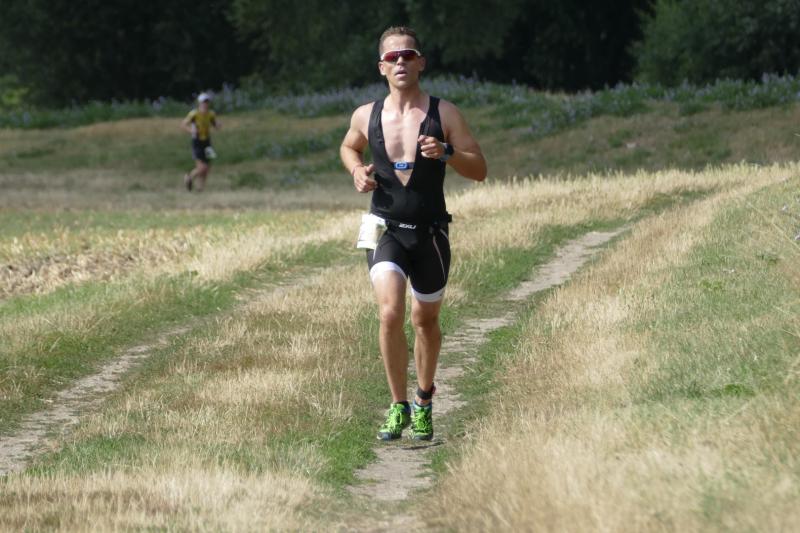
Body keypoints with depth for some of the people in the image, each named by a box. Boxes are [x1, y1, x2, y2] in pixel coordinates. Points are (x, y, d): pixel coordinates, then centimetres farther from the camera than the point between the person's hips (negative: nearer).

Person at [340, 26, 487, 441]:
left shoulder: (443, 114, -4)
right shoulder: (366, 116, 1)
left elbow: (479, 170, -2)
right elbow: (348, 147, 24)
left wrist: (446, 153, -21)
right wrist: (357, 170, 1)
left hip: (430, 234, 0)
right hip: (386, 231, 0)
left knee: (426, 321, 13)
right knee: (390, 314, -20)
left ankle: (424, 401, 37)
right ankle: (398, 406, -9)